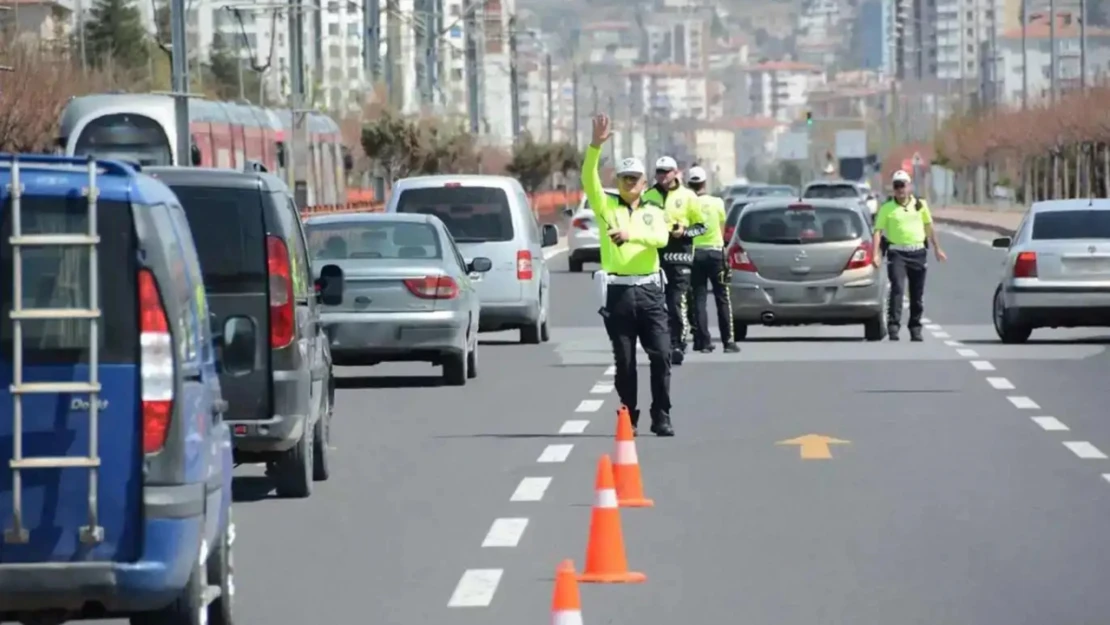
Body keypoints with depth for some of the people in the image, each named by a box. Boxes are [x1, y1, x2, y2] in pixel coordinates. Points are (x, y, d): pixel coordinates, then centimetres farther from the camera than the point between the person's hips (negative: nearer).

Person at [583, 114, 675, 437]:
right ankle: (628, 418, 11)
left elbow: (661, 238, -8)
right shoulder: (606, 206, 9)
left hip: (649, 290, 1)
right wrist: (596, 146, -21)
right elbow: (589, 179, -8)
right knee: (624, 360, 2)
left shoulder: (654, 212, 12)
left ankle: (661, 418, 1)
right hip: (618, 291, -1)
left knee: (661, 355, -5)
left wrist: (631, 235, -25)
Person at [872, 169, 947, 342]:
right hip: (897, 253, -3)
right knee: (897, 288, -17)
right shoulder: (886, 208, 0)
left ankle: (915, 329, 19)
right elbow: (878, 231, -4)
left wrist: (937, 248, 16)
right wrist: (876, 254, -15)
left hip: (918, 253, 3)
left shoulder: (920, 204, 9)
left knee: (917, 294, 8)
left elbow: (929, 227, 17)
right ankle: (893, 326, -18)